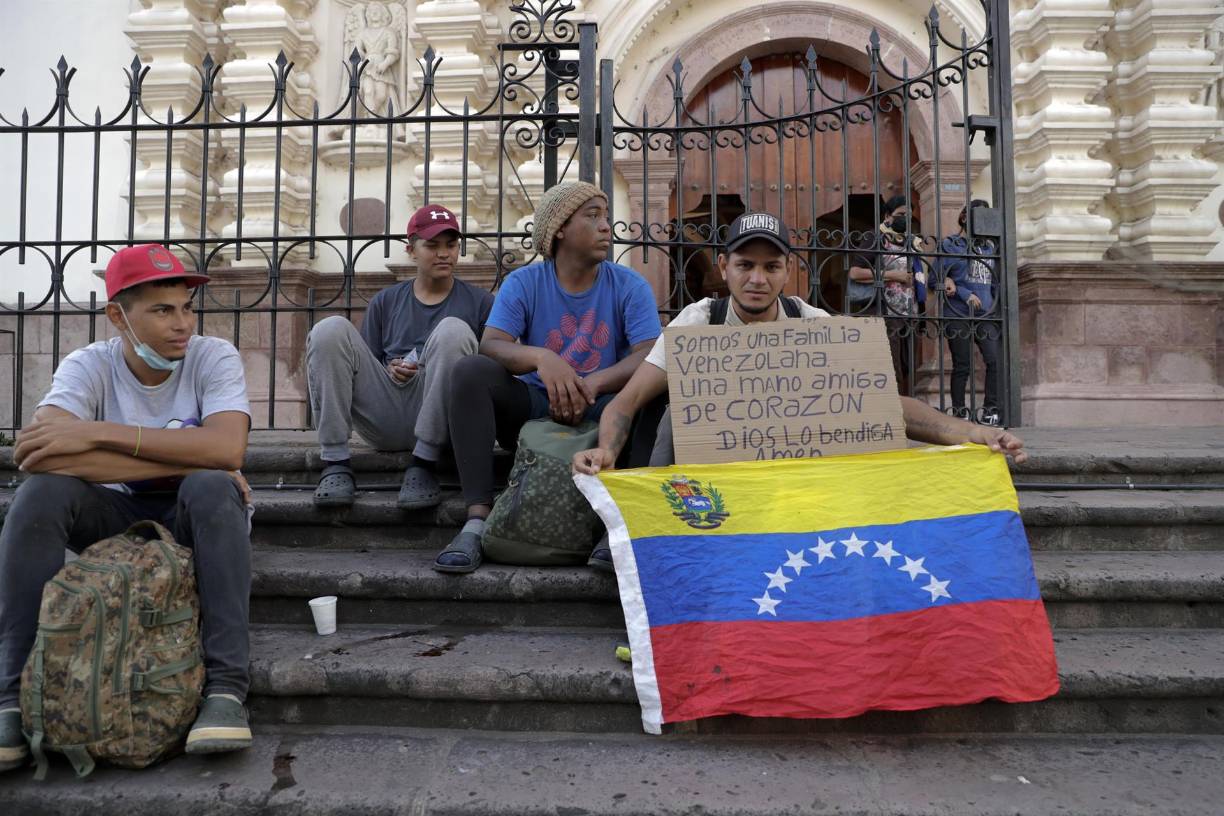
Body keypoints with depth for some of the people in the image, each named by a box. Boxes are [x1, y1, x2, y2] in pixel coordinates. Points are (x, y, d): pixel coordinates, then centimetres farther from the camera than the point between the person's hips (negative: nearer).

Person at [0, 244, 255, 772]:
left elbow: (228, 448, -32)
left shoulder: (214, 357, -13)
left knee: (211, 488, -35)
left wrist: (98, 433, -32)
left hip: (193, 518, -2)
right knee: (42, 491, -26)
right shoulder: (88, 365, -10)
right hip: (115, 516, 2)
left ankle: (225, 688, -34)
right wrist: (186, 460, -31)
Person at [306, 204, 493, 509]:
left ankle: (423, 465, -26)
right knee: (330, 329, -14)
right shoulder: (385, 302, 20)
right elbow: (362, 367, 19)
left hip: (440, 421, -2)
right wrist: (390, 370, -2)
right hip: (386, 418, 2)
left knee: (453, 329, -26)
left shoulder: (479, 302, 13)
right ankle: (336, 465, -22)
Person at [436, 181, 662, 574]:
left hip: (603, 410, 0)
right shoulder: (522, 283, -1)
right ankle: (477, 521, -31)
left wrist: (593, 383, -34)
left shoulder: (630, 286, -1)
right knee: (471, 370, -25)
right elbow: (491, 346, -16)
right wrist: (539, 357, -38)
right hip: (533, 406, 0)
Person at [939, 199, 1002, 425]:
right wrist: (965, 294, -11)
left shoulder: (989, 246, 17)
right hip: (959, 315, -4)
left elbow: (994, 279, 23)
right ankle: (959, 414, 8)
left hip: (985, 315, 4)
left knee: (995, 360, -9)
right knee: (962, 366, 0)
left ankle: (991, 411, -2)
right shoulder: (950, 244, 3)